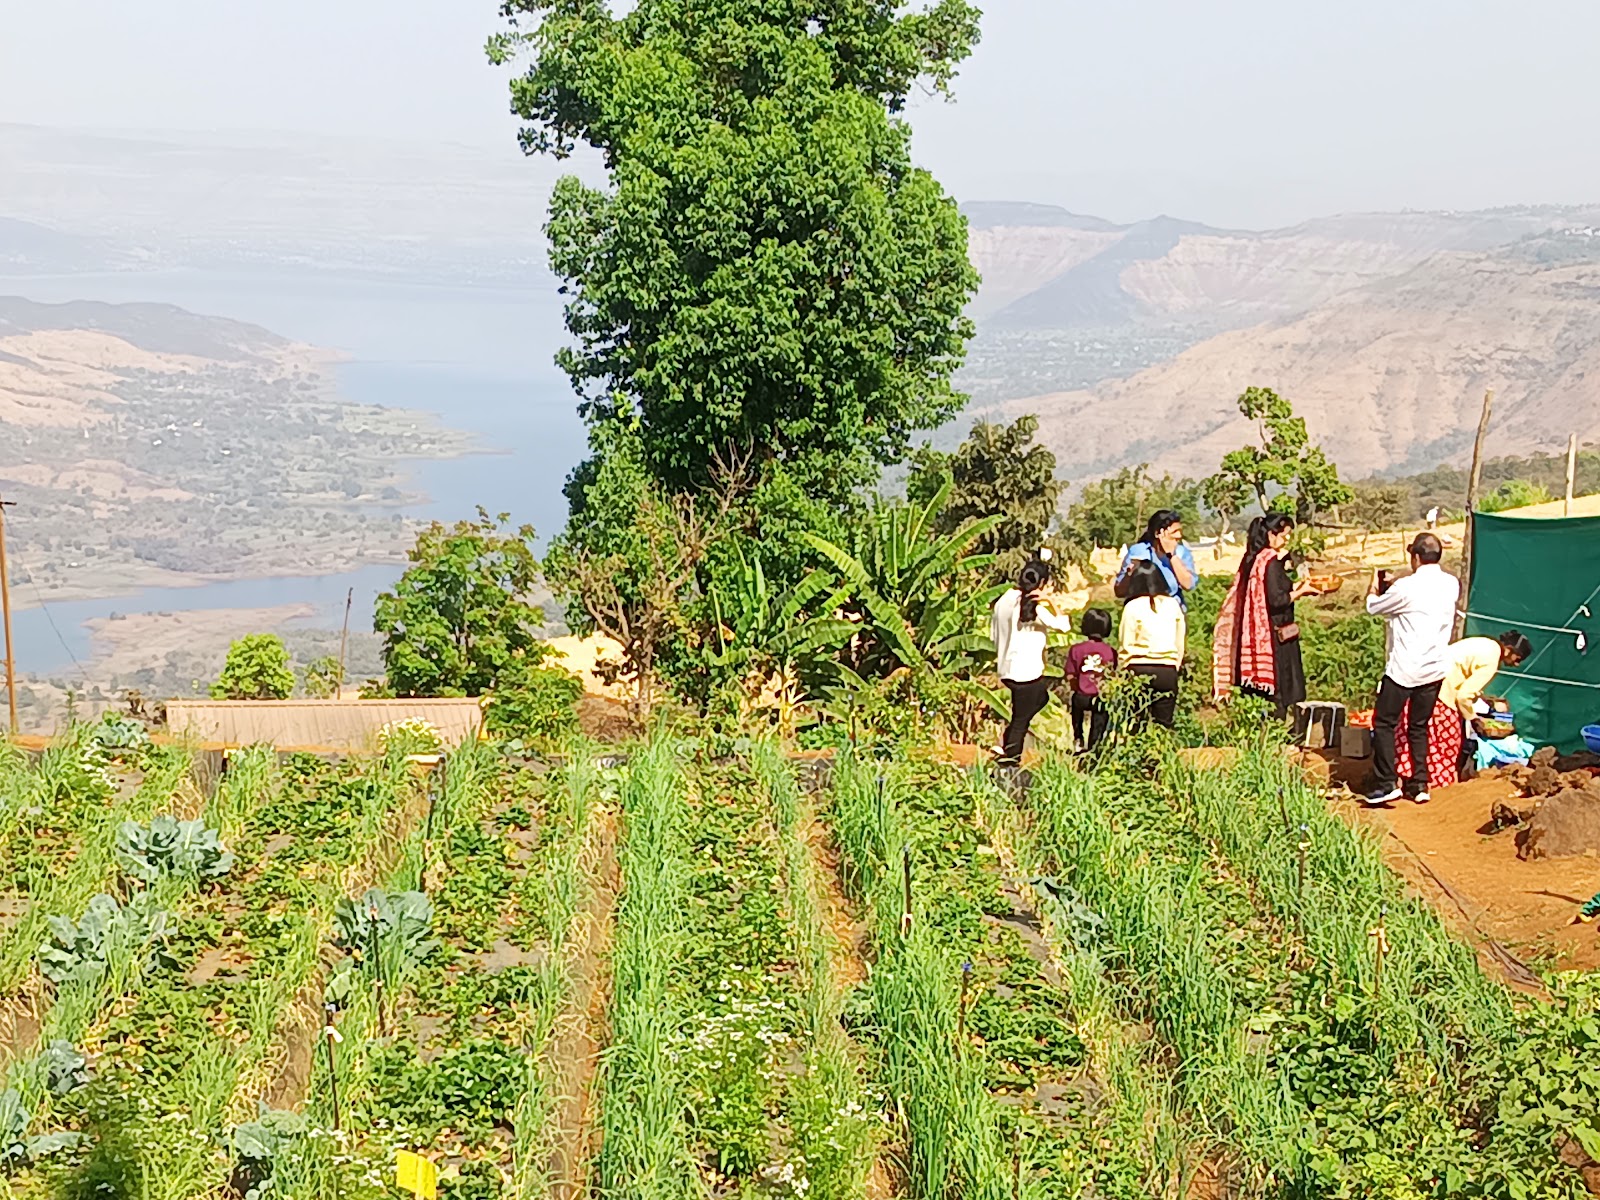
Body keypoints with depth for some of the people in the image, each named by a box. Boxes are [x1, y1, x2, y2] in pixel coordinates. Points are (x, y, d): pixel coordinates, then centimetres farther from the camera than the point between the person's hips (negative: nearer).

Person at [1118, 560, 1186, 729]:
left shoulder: (1133, 607, -5)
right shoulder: (1173, 604, 4)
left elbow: (1126, 643, -3)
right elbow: (1180, 641, 9)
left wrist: (1125, 671, 7)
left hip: (1139, 670, -2)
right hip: (1168, 671, 3)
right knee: (1164, 725, 6)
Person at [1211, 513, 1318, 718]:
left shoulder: (1253, 559, 9)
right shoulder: (1272, 562, -15)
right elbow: (1277, 600, -20)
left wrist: (1294, 587, 15)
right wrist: (1301, 591, -7)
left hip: (1256, 635, 9)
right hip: (1275, 637, -9)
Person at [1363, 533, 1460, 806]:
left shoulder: (1407, 588, -18)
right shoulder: (1451, 585, 1)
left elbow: (1373, 607, -3)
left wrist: (1375, 586, 18)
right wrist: (1393, 586, 23)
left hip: (1404, 670, -6)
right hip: (1435, 669, 6)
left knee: (1384, 724, 4)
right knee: (1419, 727, 16)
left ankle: (1386, 784, -1)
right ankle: (1420, 784, 16)